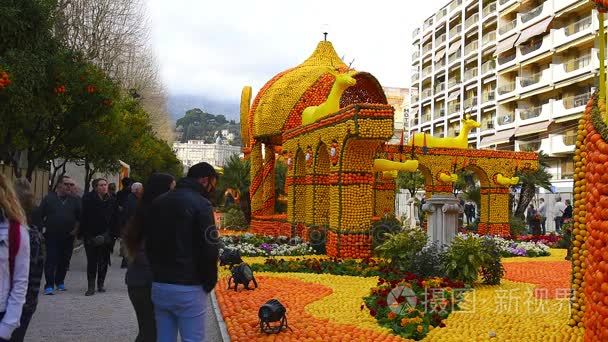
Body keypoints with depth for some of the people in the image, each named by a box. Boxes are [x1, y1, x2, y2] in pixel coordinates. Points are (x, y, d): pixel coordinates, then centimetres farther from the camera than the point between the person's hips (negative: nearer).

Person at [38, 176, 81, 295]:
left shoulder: (74, 201, 7)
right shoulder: (49, 198, 0)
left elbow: (79, 217, 12)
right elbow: (40, 216, 2)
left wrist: (75, 229, 2)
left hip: (68, 237, 3)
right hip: (52, 236, -3)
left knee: (64, 261, 9)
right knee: (51, 260, -7)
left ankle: (60, 282, 25)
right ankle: (49, 285, -4)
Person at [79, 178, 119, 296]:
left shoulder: (112, 201, 6)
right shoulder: (88, 200, -2)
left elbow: (115, 219, 7)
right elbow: (83, 218, -3)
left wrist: (114, 234, 1)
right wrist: (82, 233, -8)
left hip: (106, 237, 3)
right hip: (91, 236, -3)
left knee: (104, 261, 9)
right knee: (92, 262, -2)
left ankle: (100, 284, 22)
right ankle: (91, 287, 0)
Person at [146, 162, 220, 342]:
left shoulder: (158, 202, 12)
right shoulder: (200, 204, -12)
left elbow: (149, 242, 16)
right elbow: (209, 250, -15)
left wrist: (158, 273, 17)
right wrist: (209, 283, -2)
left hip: (158, 285, 7)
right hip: (188, 288, -7)